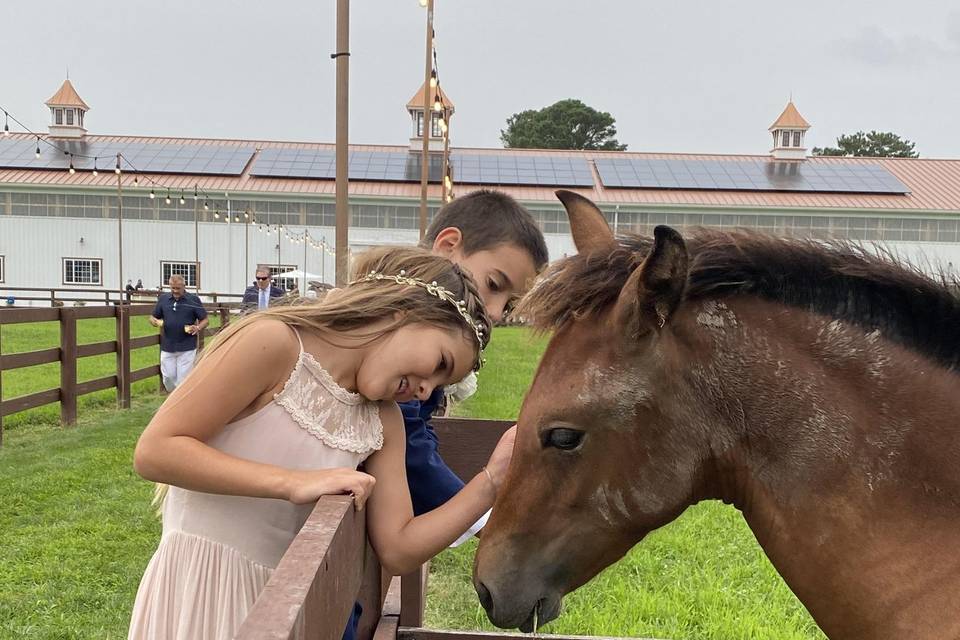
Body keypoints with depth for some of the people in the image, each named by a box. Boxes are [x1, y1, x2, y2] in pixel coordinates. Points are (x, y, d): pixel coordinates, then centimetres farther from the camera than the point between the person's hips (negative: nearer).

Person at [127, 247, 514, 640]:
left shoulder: (383, 423, 2)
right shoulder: (274, 343, -16)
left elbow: (399, 552, -1)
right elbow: (153, 452, -21)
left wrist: (491, 482, -8)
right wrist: (295, 483, -26)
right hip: (198, 587, -6)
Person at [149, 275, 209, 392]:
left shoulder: (194, 300, -2)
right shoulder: (163, 299, 6)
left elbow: (204, 320, 2)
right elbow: (153, 317, 14)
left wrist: (198, 328, -19)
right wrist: (156, 322, -10)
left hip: (187, 348, -3)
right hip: (167, 347, 3)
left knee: (183, 378, -2)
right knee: (168, 377, 6)